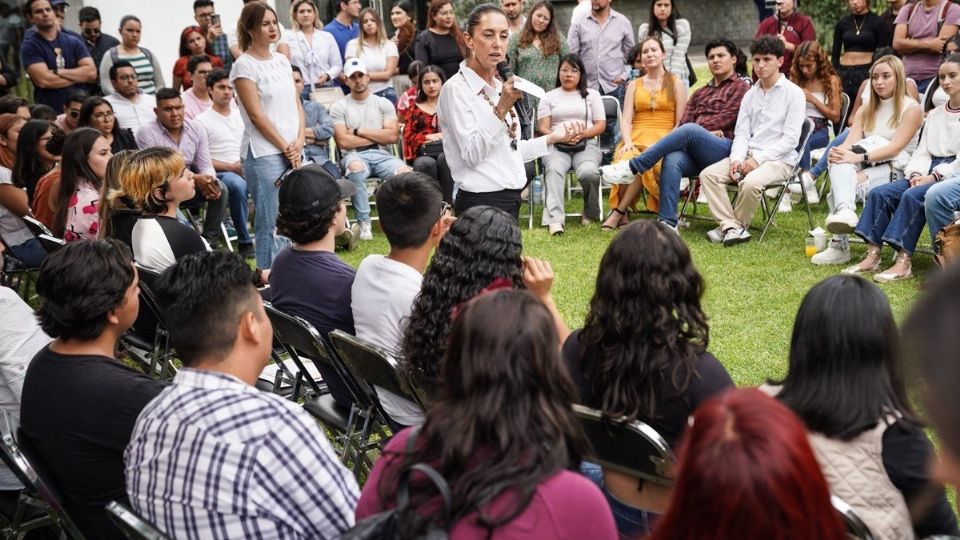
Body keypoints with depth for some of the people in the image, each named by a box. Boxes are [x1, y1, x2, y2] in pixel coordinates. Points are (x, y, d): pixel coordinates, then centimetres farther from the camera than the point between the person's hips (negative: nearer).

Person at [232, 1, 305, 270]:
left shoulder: (282, 61, 14)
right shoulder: (244, 66, -6)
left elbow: (297, 105, 13)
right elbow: (256, 115, -10)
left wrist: (299, 142, -2)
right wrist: (285, 148, -10)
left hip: (292, 152, 6)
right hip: (263, 153, -6)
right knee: (269, 222, -4)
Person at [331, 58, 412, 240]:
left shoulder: (383, 103, 13)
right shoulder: (339, 107, 7)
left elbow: (393, 136, 0)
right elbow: (344, 142, -5)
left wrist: (359, 132, -1)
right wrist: (377, 137, 1)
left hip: (381, 154, 2)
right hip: (355, 156, -2)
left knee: (405, 172, -29)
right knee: (357, 169, -39)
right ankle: (363, 222, -25)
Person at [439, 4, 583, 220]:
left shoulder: (500, 87, 13)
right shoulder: (456, 89, -11)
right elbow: (472, 155, -18)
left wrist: (553, 137, 16)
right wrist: (501, 110, -25)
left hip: (509, 199, 8)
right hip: (481, 203, -8)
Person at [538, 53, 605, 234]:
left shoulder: (592, 95, 20)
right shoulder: (549, 97, 20)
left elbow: (601, 125, 10)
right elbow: (543, 127, 8)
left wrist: (582, 134, -10)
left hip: (586, 144, 0)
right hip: (556, 145, 0)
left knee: (588, 172, -34)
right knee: (554, 169, -36)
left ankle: (590, 213, -8)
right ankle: (554, 220, -49)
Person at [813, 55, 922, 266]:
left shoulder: (911, 108, 1)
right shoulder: (866, 110, 20)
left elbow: (895, 147, -13)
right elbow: (850, 143, 3)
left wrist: (859, 158, -27)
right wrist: (839, 154, -22)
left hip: (895, 170, -4)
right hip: (865, 169, 4)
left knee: (845, 183, -32)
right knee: (840, 167, -33)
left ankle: (839, 245, -39)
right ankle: (844, 211, -56)